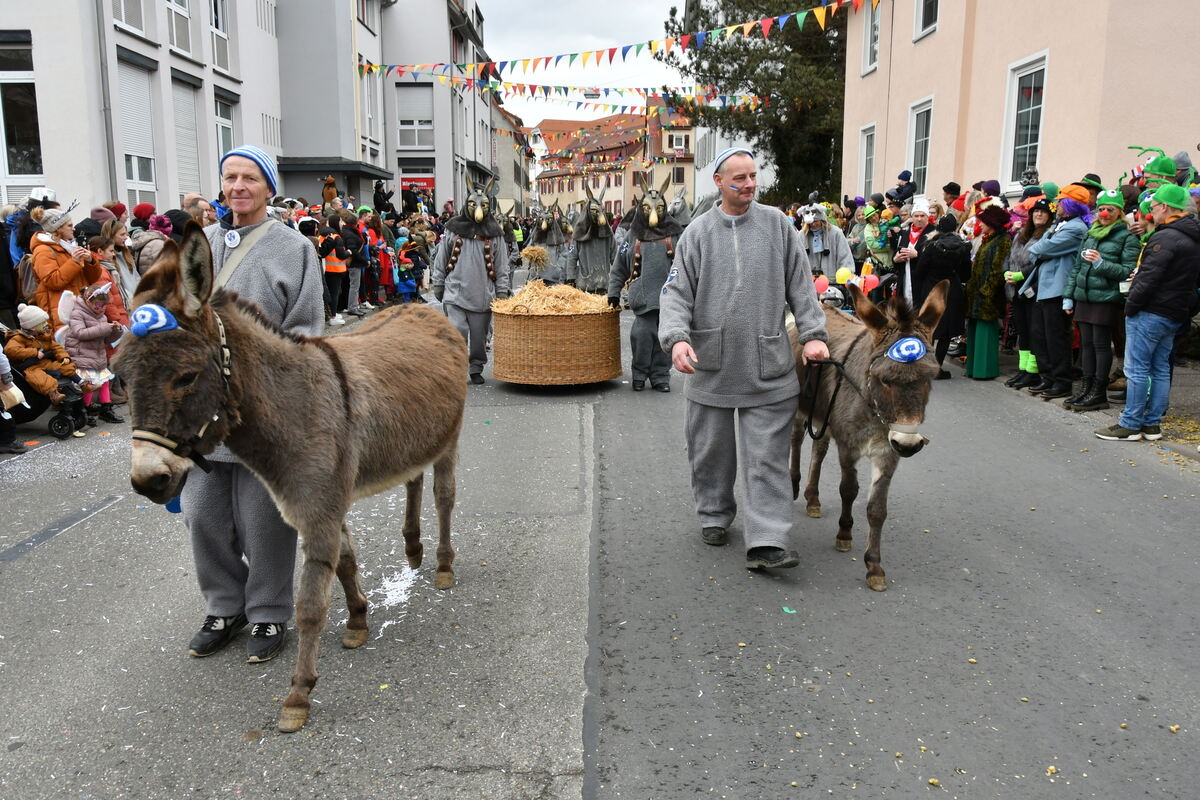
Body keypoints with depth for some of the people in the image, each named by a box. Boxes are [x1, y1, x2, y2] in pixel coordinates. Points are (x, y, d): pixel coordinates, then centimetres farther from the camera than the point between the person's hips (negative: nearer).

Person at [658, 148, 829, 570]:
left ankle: (768, 542, -2)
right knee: (710, 450, 13)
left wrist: (813, 333, -1)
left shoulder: (777, 225, 6)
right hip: (710, 365, 1)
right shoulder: (698, 231, 4)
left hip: (768, 367, -1)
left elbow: (801, 285, 8)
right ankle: (714, 515, 33)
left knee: (767, 455, -3)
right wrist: (677, 337, -15)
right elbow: (677, 293, 1)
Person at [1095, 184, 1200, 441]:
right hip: (1175, 314, 10)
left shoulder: (1165, 238, -17)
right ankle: (1152, 424, 18)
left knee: (1137, 369, -4)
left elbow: (1149, 278, -21)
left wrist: (1131, 306, -13)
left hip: (1150, 313, -10)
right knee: (1160, 369, 13)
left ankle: (1130, 425, -1)